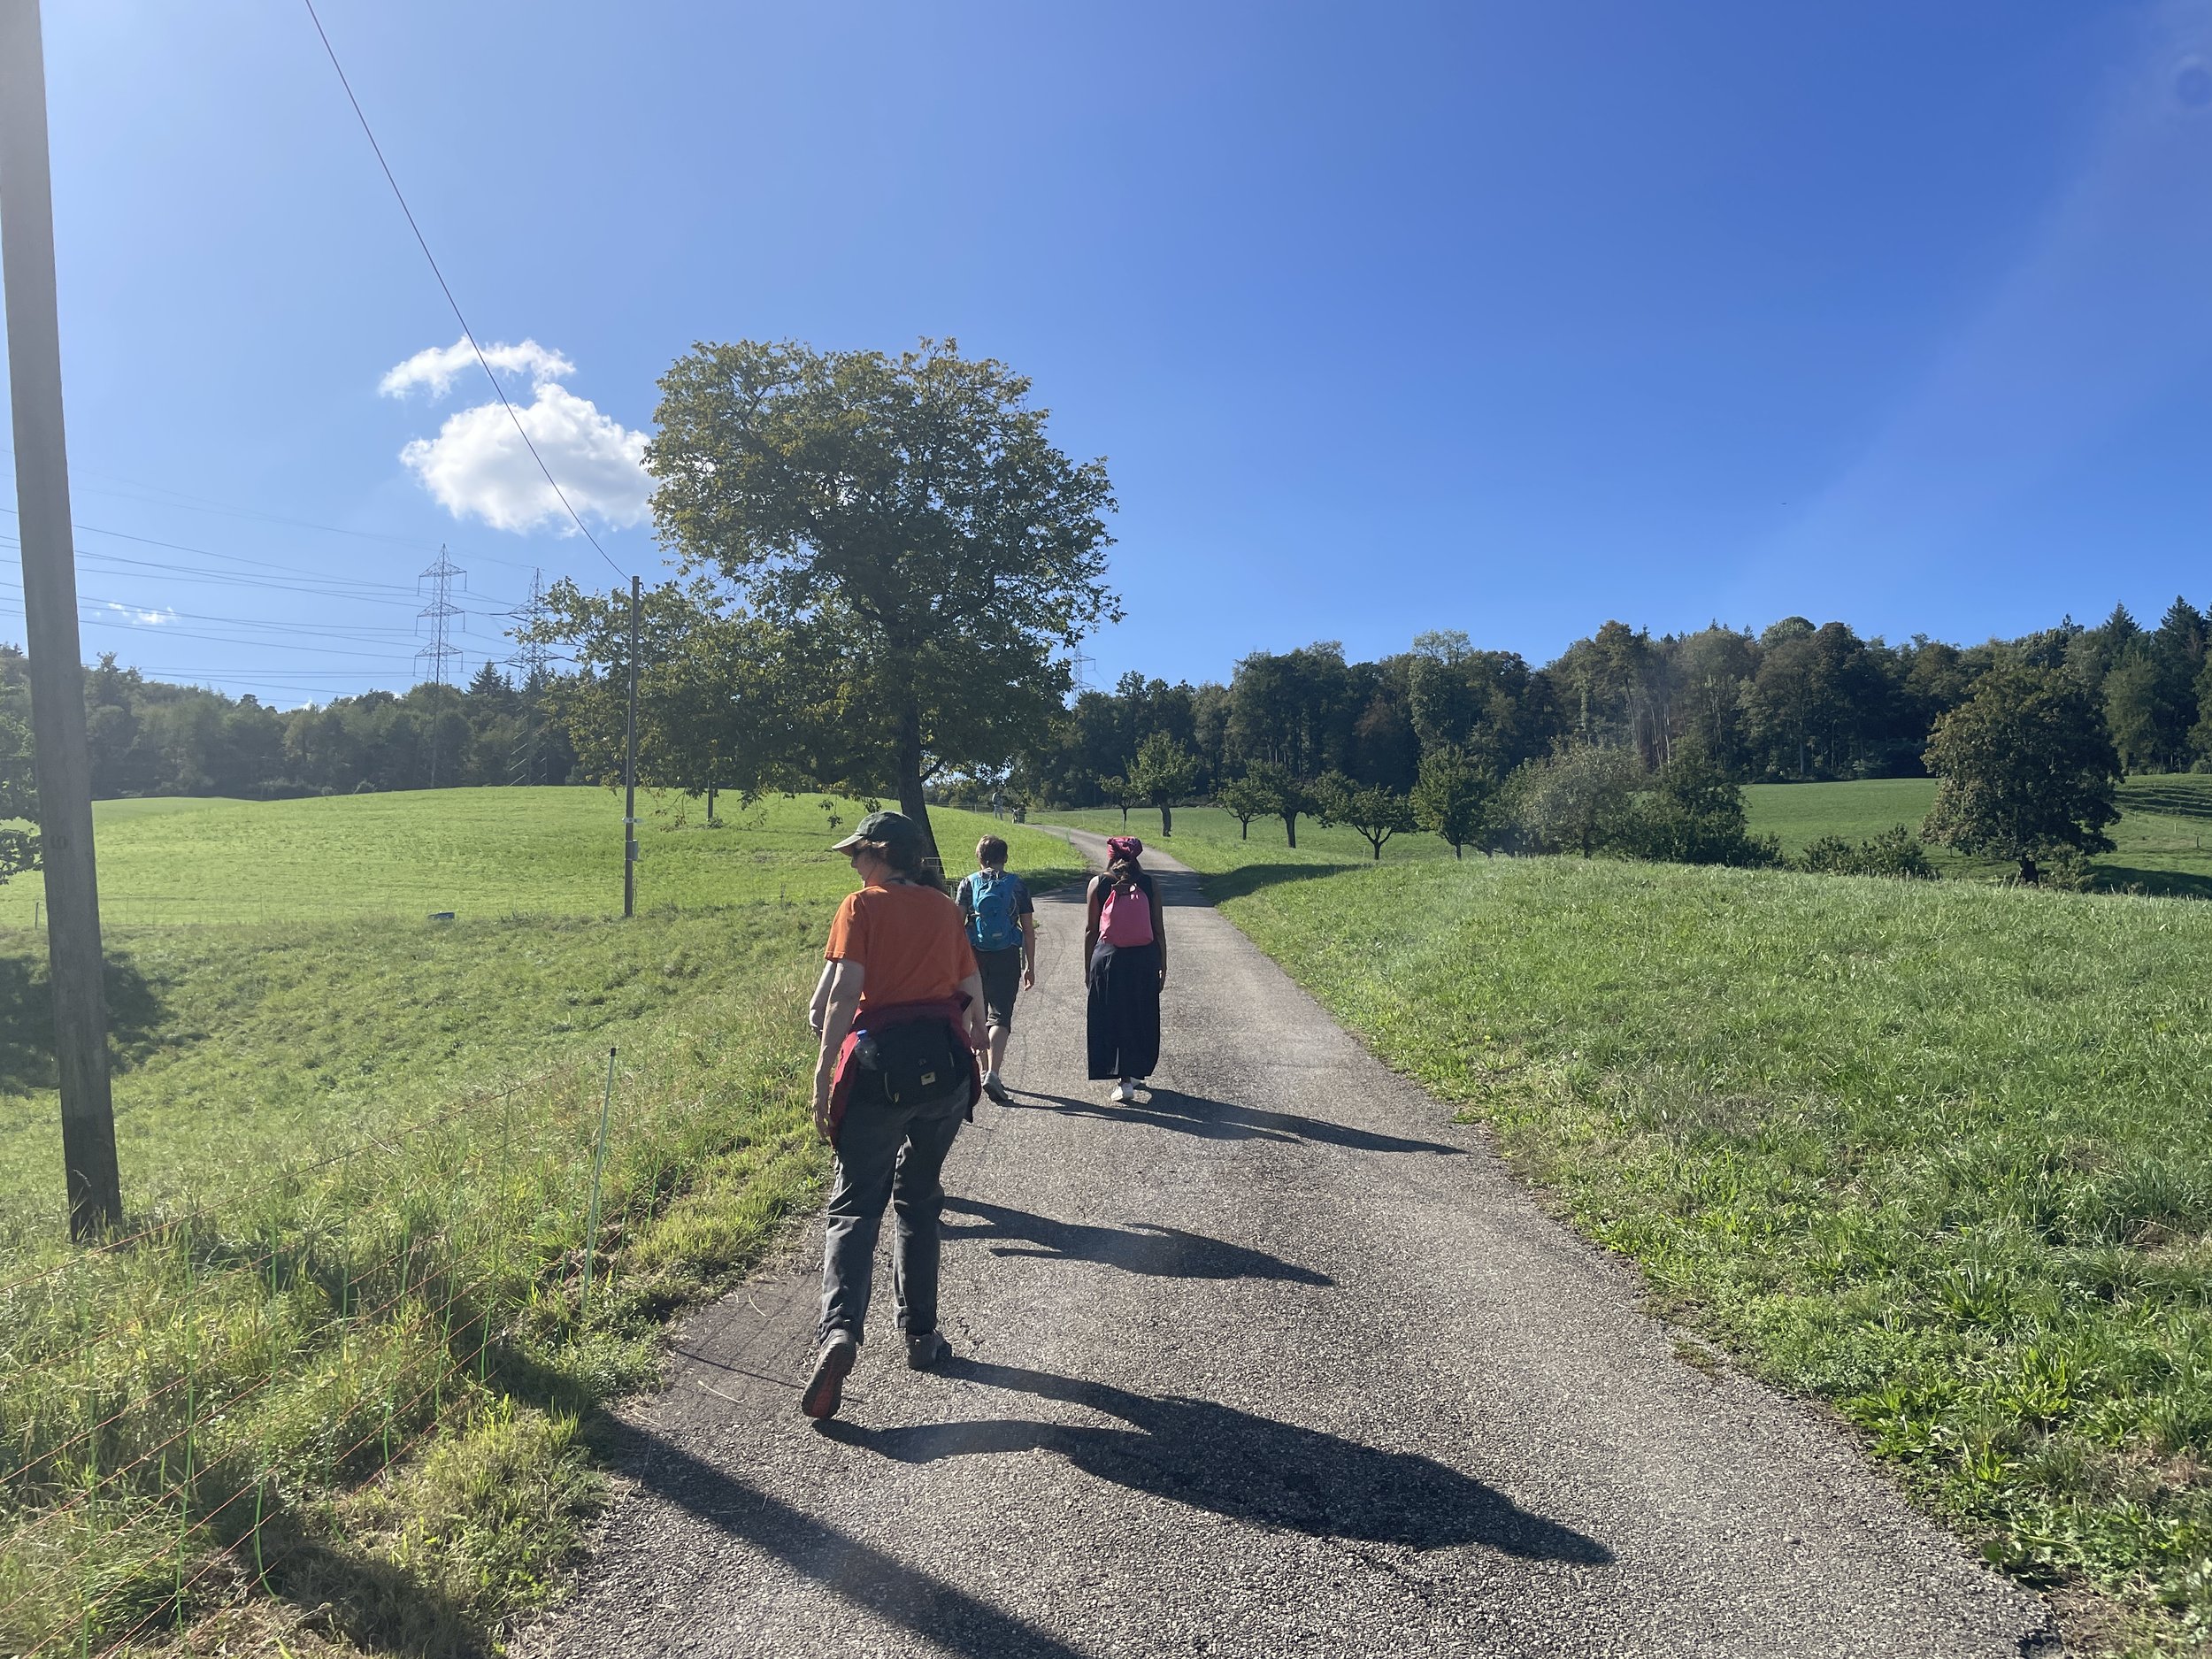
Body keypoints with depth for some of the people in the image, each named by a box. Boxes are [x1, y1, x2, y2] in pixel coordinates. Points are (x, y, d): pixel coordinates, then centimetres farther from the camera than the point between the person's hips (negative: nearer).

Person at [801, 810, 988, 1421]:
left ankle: (839, 1331, -18)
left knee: (854, 1205, 3)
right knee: (919, 1199, 20)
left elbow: (841, 995, -12)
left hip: (880, 1063, -4)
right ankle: (920, 1335, 24)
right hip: (946, 1063, 4)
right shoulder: (945, 908, 12)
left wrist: (824, 1074, -12)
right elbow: (973, 993, 12)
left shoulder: (863, 905, -2)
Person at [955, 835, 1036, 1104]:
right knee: (1000, 1017, -4)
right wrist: (1030, 966, 10)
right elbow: (1029, 930, 3)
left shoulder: (968, 883, 3)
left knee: (979, 1017, 17)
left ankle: (985, 1071, 29)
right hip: (1007, 958, -1)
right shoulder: (1018, 885, 3)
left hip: (975, 957, 2)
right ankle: (992, 1074, -22)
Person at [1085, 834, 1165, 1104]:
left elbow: (1091, 929, 1)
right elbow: (1159, 929, 3)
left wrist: (1088, 967, 9)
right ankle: (1133, 1074, 21)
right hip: (1144, 959, 1)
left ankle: (1123, 1080, 4)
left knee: (1111, 1018, 8)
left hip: (1108, 958, -1)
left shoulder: (1098, 884, 1)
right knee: (1141, 1019, 15)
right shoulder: (1149, 884, 2)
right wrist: (1162, 966, 11)